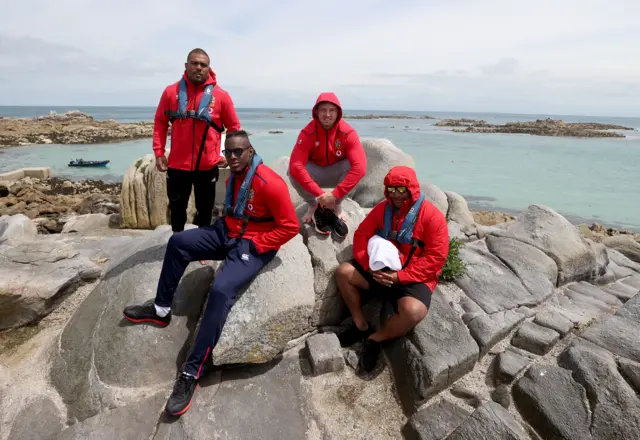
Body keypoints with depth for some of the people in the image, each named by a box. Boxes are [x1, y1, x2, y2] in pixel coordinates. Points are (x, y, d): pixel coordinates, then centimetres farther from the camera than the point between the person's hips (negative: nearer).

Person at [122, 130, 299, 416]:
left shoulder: (270, 184, -20)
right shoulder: (233, 177, 9)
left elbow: (290, 227, -20)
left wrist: (254, 244, -19)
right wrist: (225, 227, 8)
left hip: (253, 246, -9)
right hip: (227, 233, 9)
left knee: (220, 291, -29)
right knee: (178, 242, 2)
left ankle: (191, 373, -19)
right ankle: (161, 310, 17)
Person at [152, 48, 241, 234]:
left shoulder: (221, 95, -4)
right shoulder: (171, 91, 0)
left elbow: (234, 127, 3)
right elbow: (160, 122, 6)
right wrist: (159, 152, 0)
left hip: (207, 165, -1)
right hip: (177, 164, 1)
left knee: (205, 209, 13)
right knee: (177, 208, 15)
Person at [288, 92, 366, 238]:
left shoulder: (348, 132, -22)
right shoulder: (307, 132, -22)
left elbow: (360, 167, -33)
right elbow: (295, 166, -33)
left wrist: (335, 194, -38)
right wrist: (319, 194, -38)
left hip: (336, 173, 0)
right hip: (315, 173, 0)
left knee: (354, 166, -32)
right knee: (293, 172, -31)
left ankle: (337, 207, -10)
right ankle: (314, 207, -4)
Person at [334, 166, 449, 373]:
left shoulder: (432, 215, -12)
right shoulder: (382, 208, 4)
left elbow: (436, 257, -16)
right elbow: (361, 235, 3)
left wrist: (400, 276, -22)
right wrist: (369, 265, -16)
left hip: (413, 279, -5)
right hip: (379, 271, 5)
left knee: (413, 312, -33)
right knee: (343, 272, -11)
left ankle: (375, 339, -2)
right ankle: (361, 326, 4)